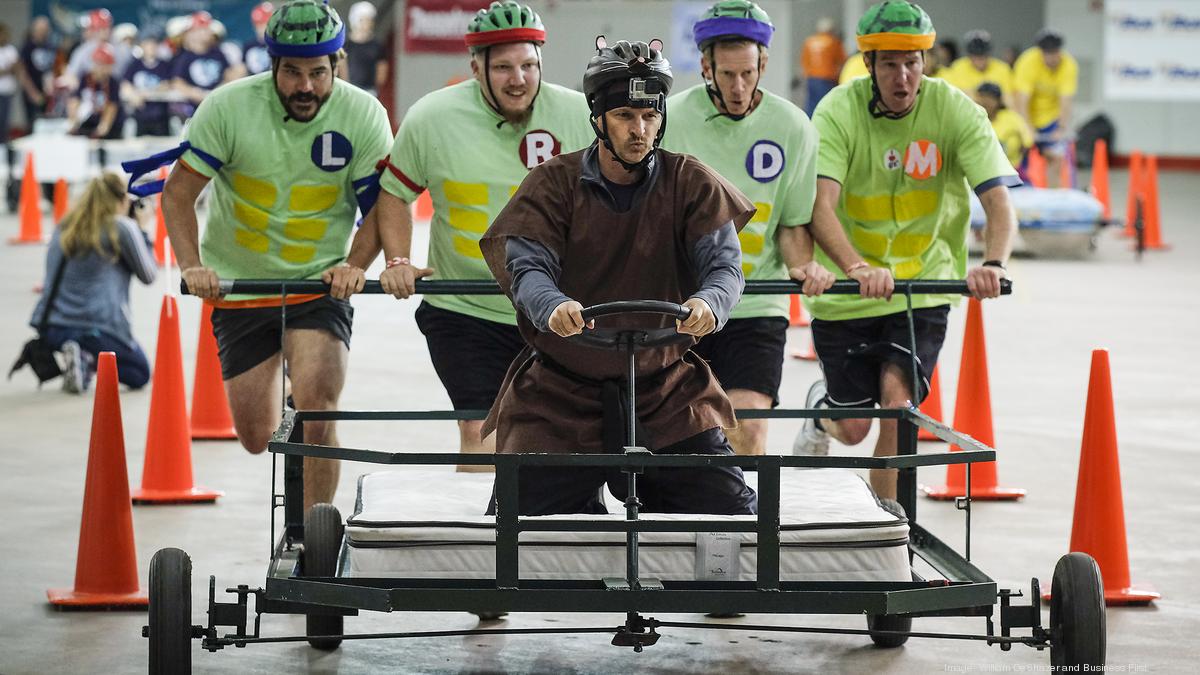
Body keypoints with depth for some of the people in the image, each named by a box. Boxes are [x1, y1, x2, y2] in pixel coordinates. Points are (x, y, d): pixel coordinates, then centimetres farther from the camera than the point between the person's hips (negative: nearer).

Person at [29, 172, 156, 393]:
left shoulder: (64, 227, 11)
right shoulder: (123, 227, -7)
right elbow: (148, 275, 2)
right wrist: (143, 230, 14)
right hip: (99, 328, -7)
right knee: (141, 374, 16)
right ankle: (89, 360, -13)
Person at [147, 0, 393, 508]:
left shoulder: (363, 116, -13)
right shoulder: (229, 107, -16)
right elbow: (178, 192, -11)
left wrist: (355, 266, -23)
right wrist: (192, 266, -26)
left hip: (319, 285, -1)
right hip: (240, 288, 1)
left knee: (315, 416, -22)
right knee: (257, 438, 6)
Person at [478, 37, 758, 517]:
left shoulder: (691, 184, 1)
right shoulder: (553, 184, -2)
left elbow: (724, 263, -11)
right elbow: (526, 267, -14)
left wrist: (708, 303, -36)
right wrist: (553, 306, -38)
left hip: (666, 391, 1)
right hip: (561, 392, -1)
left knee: (730, 511, -9)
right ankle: (586, 506, 27)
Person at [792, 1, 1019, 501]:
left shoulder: (955, 111, -12)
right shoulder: (839, 112, -15)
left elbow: (998, 201, -19)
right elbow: (821, 208, -27)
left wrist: (992, 263, -40)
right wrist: (857, 268, -46)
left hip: (923, 286, 0)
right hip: (847, 291, 0)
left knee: (898, 401, -20)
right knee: (852, 429, 6)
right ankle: (822, 407, 44)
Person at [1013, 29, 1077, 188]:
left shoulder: (1069, 65, -17)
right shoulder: (1027, 63, -24)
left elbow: (1066, 101, -19)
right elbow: (1021, 100, -28)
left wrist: (1063, 128, -31)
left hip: (1052, 116, 2)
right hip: (1028, 117, -2)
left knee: (1057, 157, -12)